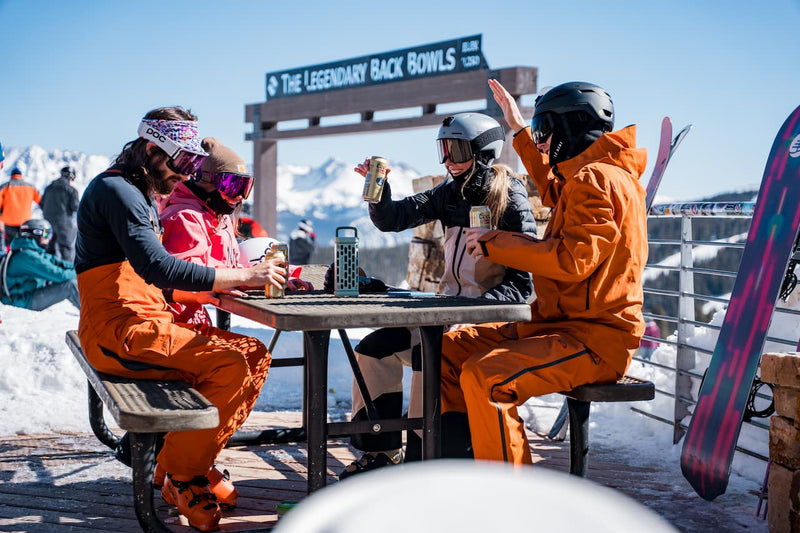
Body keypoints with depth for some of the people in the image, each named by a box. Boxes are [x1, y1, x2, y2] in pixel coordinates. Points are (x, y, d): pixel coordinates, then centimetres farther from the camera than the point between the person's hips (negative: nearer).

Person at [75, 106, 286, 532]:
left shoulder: (144, 197, 21)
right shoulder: (116, 190, -11)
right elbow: (157, 268, -26)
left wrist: (212, 291, 4)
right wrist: (242, 277, -25)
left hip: (149, 320, 10)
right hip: (118, 327, -10)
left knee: (255, 355, 0)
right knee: (227, 364, -23)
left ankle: (196, 460, 6)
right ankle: (183, 477, -7)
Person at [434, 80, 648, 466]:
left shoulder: (595, 178, -15)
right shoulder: (596, 174, 18)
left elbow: (573, 259, -26)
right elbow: (554, 191, 42)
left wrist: (496, 243, -16)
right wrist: (519, 130, 42)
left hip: (595, 339, -11)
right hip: (561, 322, 11)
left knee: (484, 375, -31)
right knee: (449, 349, 6)